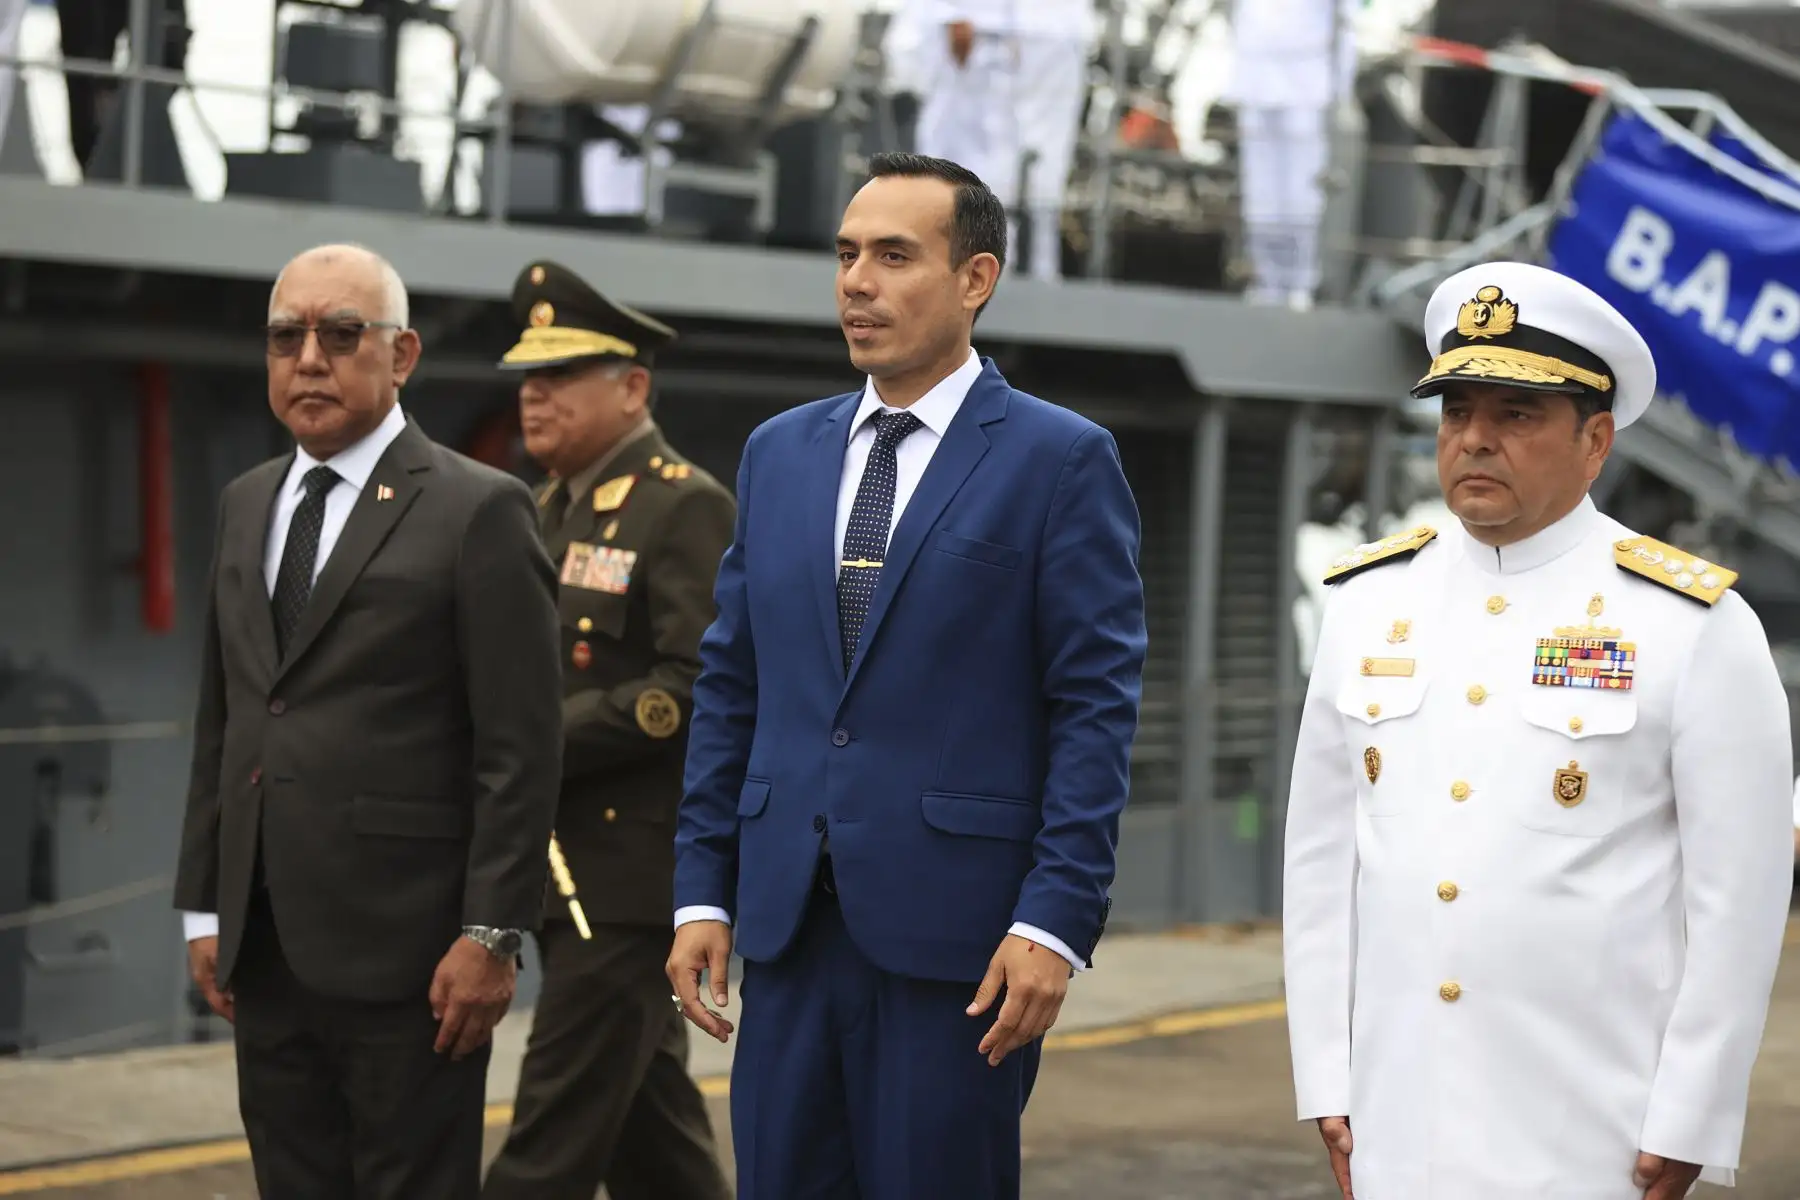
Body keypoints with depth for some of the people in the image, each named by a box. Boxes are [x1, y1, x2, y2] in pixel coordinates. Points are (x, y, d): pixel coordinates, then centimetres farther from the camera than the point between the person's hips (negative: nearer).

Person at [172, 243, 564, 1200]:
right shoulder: (246, 504, 14)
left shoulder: (478, 511, -7)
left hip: (403, 949, -6)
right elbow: (220, 720, 17)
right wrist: (205, 906, 13)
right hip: (264, 948, 6)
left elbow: (521, 749, -10)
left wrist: (491, 934, -14)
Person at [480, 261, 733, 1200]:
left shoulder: (685, 508, -11)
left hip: (636, 870, -9)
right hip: (564, 868, 9)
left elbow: (704, 685, -20)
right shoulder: (552, 511, 15)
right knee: (647, 1117, 14)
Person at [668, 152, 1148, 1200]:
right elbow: (731, 688, 15)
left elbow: (1096, 708, -7)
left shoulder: (1060, 461, -2)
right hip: (788, 920, 5)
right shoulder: (780, 453, 13)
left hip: (959, 936, -5)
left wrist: (1056, 920, -14)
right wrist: (704, 888, 8)